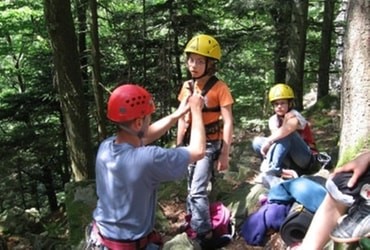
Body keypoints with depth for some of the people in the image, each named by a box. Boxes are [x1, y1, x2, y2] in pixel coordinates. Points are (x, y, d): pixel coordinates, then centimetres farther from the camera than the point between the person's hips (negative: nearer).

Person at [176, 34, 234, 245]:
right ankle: (193, 223, 35)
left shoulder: (219, 87, -15)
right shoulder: (187, 86, 3)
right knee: (193, 188, 17)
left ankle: (203, 234, 3)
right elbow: (182, 119, 10)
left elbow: (228, 123, -15)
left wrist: (225, 154, -15)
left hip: (210, 144, -6)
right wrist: (179, 147, 12)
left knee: (198, 191, -11)